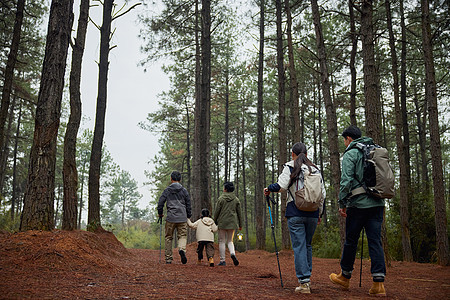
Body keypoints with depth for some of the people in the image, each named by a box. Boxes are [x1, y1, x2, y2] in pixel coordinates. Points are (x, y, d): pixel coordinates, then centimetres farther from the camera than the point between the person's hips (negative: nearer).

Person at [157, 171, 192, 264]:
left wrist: (160, 213, 14)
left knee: (168, 237, 10)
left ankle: (168, 258, 11)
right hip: (182, 218, 1)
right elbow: (188, 204, 9)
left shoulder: (167, 190, 2)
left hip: (171, 218, -1)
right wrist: (188, 216, 19)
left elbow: (160, 202, 0)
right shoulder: (184, 190, 6)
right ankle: (182, 249, -23)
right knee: (183, 236, 6)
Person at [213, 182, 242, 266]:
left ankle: (222, 260, 3)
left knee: (222, 241, 5)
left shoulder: (221, 199, -5)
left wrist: (214, 222, 7)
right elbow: (239, 213, 7)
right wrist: (240, 224, 14)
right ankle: (233, 253, -13)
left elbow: (217, 212, -4)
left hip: (222, 222, -3)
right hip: (232, 223, 3)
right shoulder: (236, 199, 4)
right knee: (230, 240, 15)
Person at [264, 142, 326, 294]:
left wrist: (269, 188, 6)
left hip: (295, 213, -4)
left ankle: (304, 282, -6)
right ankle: (307, 277, 22)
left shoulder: (290, 166, -1)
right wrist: (320, 213, 21)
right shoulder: (316, 169, 12)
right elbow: (322, 194, 12)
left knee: (299, 247, -3)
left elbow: (281, 185, -14)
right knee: (308, 245, 17)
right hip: (312, 214, 4)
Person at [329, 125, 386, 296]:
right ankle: (379, 282, -3)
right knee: (375, 241, 4)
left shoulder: (350, 154, -4)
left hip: (358, 203, -6)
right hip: (378, 203, 6)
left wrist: (342, 203, -7)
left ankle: (345, 277, 21)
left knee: (351, 240, 7)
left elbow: (346, 180, -13)